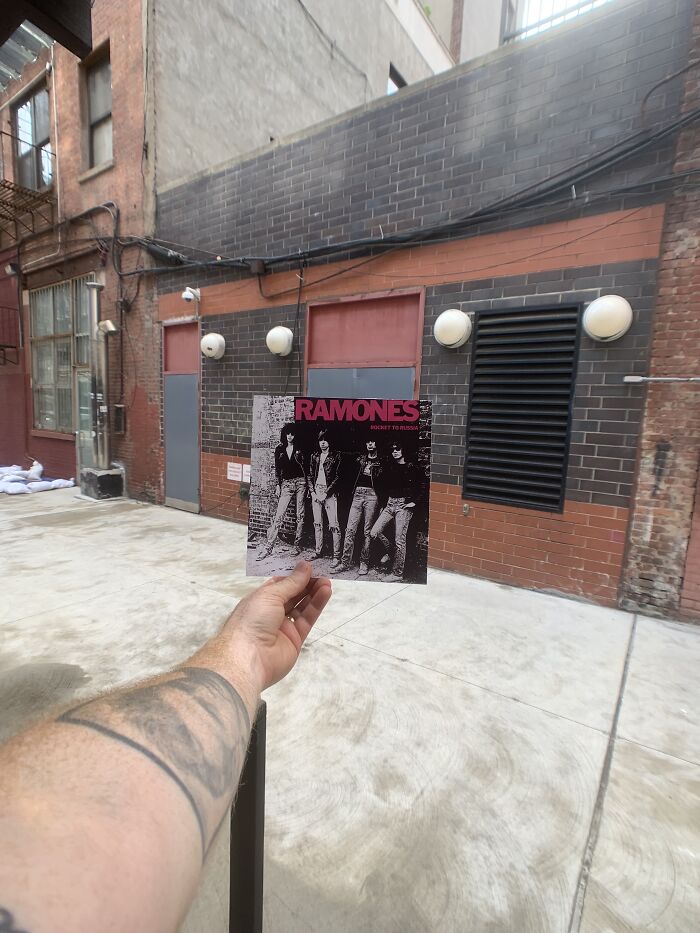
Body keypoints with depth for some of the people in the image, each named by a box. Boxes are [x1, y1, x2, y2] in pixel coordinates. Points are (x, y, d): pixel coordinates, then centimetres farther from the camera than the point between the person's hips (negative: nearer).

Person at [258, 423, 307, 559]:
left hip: (300, 482, -1)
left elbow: (307, 467, 3)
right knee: (279, 515, -6)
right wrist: (278, 485, 6)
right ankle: (268, 547, -5)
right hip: (286, 484, 1)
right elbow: (277, 469, 12)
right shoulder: (279, 449, 8)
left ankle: (297, 545, 14)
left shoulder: (299, 449, 3)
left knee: (300, 515, 2)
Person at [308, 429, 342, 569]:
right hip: (316, 493, 5)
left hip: (329, 493, -5)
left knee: (333, 525, -7)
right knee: (317, 523, 11)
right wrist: (313, 492, 2)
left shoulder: (336, 456, -1)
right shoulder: (315, 456, 12)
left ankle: (336, 556, -4)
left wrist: (326, 493, -11)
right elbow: (310, 475, 14)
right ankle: (318, 551, 23)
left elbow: (337, 477, -6)